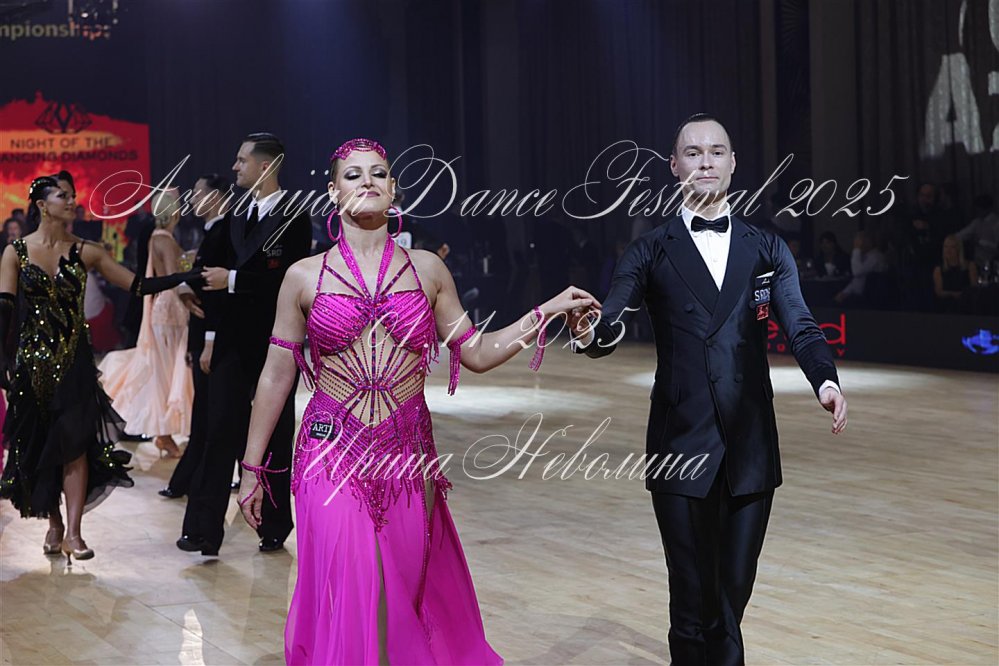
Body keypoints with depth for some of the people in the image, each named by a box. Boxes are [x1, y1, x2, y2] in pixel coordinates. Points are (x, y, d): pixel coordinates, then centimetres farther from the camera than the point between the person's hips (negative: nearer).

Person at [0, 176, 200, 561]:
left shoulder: (85, 252, 3)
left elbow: (138, 285, 0)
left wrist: (189, 277, -8)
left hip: (73, 361, 0)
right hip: (32, 361, 0)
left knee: (74, 442, -9)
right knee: (37, 445, 5)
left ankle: (73, 532, -8)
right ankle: (54, 525, 19)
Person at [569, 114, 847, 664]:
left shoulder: (767, 250, 10)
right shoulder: (650, 253, 4)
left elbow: (800, 327, -2)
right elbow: (613, 322, -9)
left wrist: (825, 380, -23)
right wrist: (590, 332, -34)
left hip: (751, 449, 2)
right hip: (681, 449, -2)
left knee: (732, 598, 9)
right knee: (693, 604, 1)